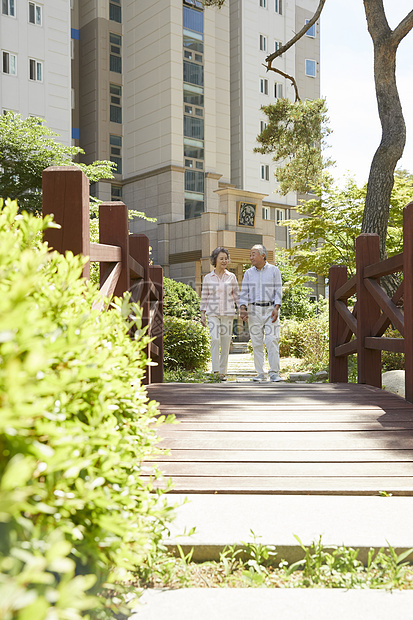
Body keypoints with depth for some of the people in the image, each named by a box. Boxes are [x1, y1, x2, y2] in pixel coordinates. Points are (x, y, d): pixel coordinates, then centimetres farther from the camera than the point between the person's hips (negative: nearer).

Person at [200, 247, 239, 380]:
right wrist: (202, 314, 1)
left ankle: (223, 372, 12)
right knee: (215, 339, -18)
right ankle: (215, 371, -15)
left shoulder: (231, 277, 6)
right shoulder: (208, 278, 5)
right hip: (213, 313, -1)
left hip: (228, 314, 1)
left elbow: (237, 295, 8)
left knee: (225, 343, 1)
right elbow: (204, 297, 8)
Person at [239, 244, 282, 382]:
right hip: (254, 310, 2)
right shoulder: (248, 273, 10)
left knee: (272, 341, -10)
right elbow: (244, 292, 5)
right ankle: (260, 373, 9)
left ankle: (274, 373, -6)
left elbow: (278, 291, 0)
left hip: (270, 309, -2)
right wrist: (242, 309, -9)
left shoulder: (274, 270, 4)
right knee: (256, 343, 2)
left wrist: (276, 308, -13)